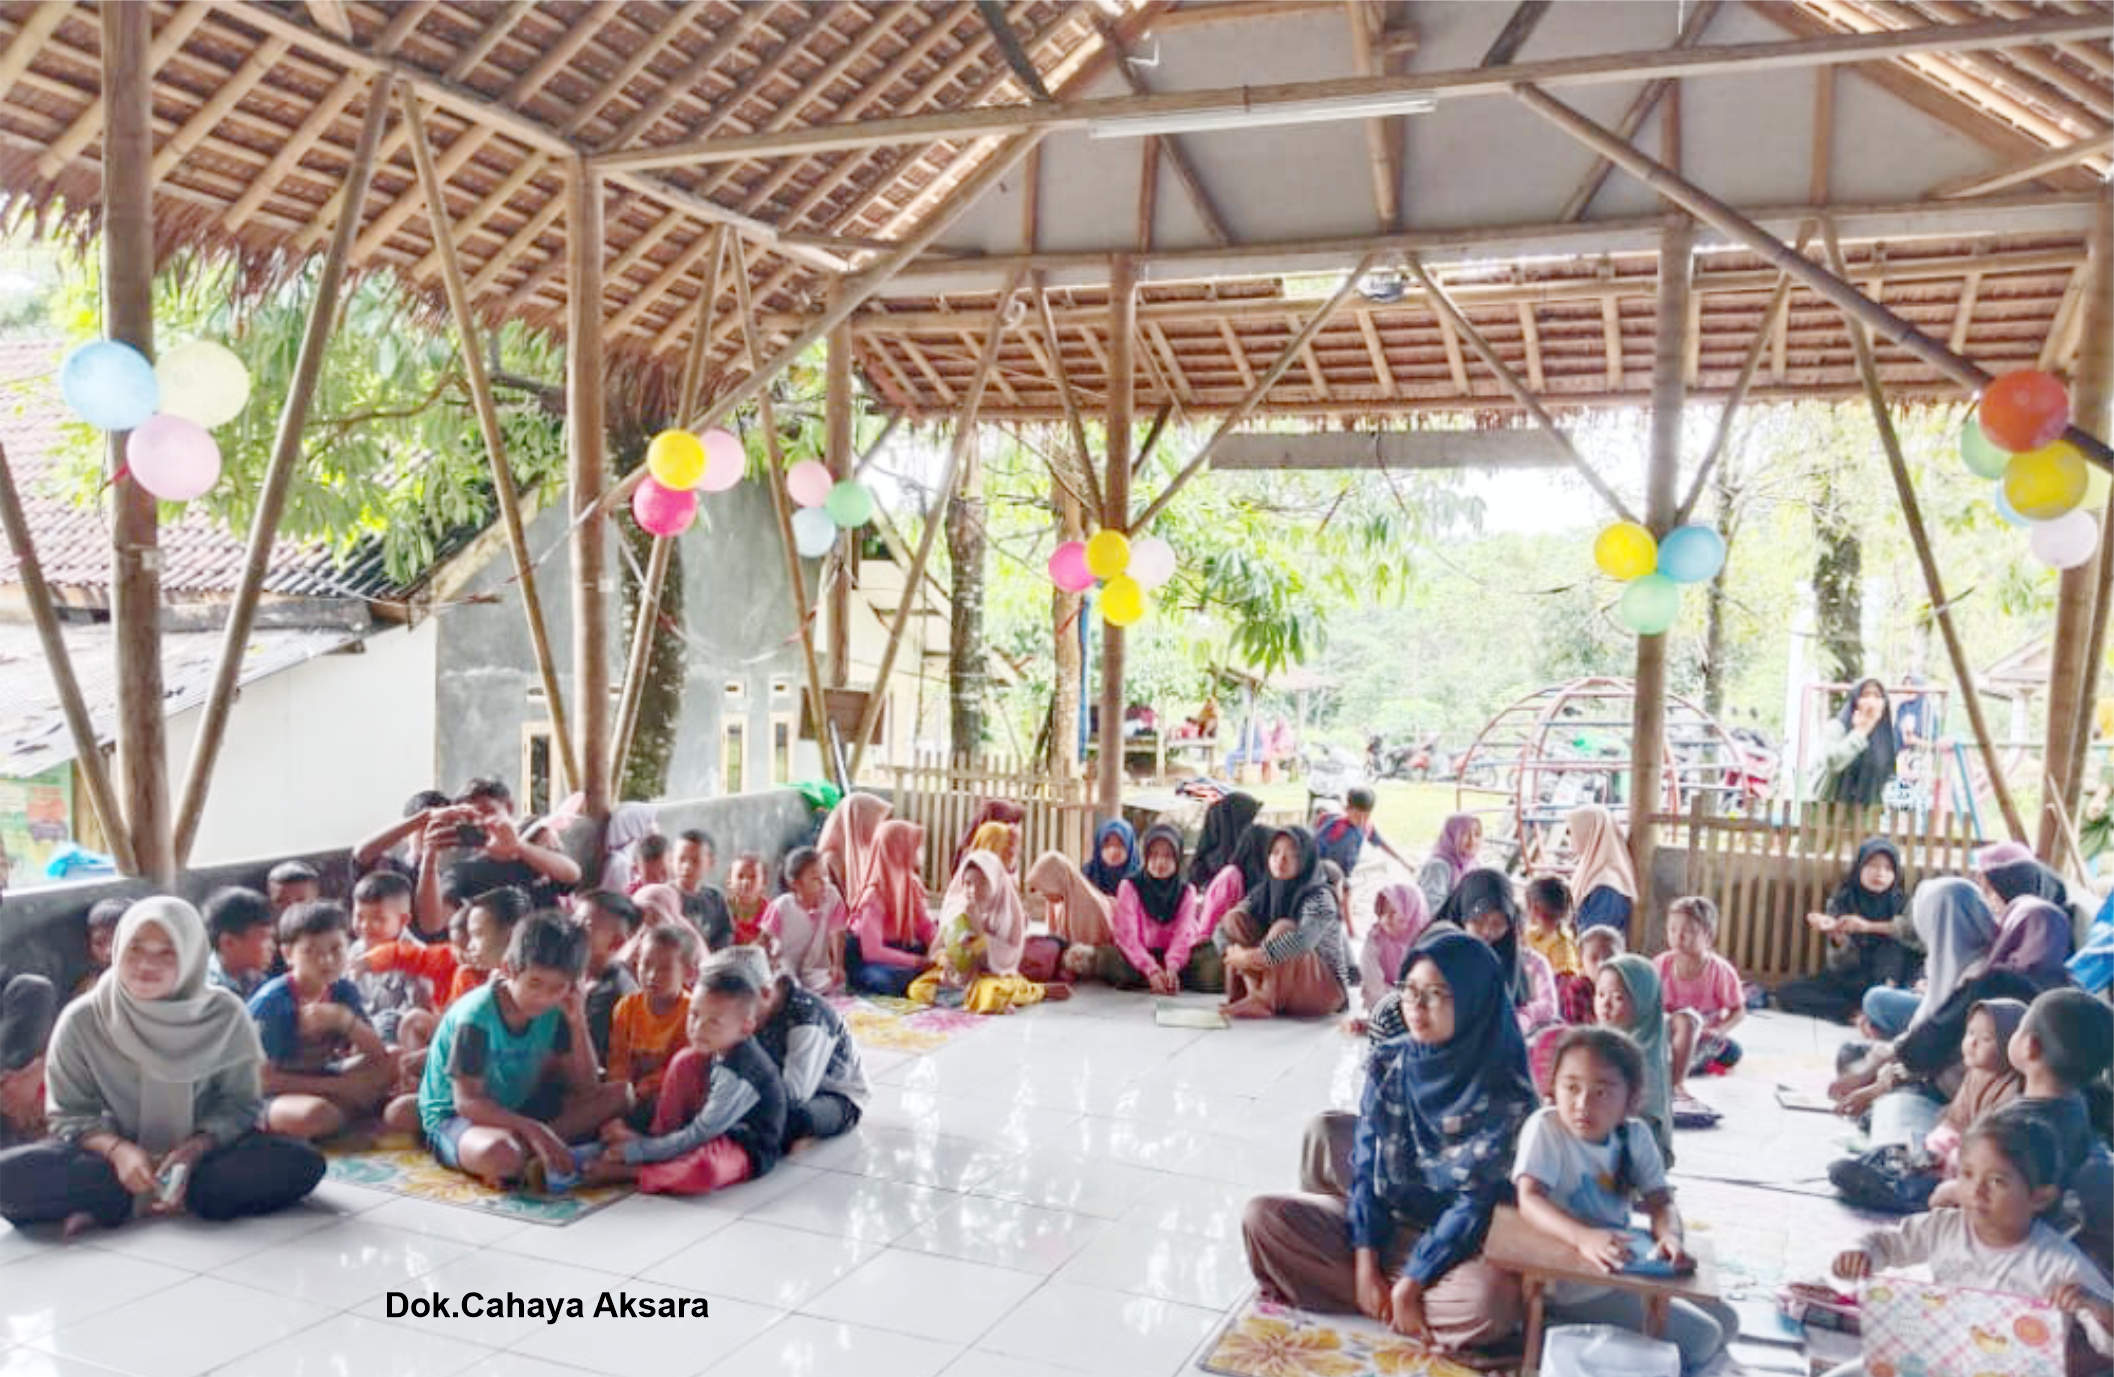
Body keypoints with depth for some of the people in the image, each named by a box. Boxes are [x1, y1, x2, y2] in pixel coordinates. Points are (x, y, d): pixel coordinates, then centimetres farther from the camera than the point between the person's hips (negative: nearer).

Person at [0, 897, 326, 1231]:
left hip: (203, 1152, 0)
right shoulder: (81, 1020, -8)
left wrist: (192, 1151, -24)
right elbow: (70, 1114, -4)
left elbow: (239, 1104, -5)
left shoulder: (225, 1015, -8)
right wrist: (118, 1150, -24)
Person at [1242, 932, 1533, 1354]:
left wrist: (1409, 1284, -20)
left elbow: (1477, 1201, -17)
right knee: (1262, 1215, -17)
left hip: (1453, 1244, -3)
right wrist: (1365, 1263, -13)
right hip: (1378, 1222, 3)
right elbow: (1365, 1166, -2)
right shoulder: (1388, 1063, -3)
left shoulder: (1505, 1093, -16)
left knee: (1491, 1300, -38)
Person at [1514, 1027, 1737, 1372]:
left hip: (1625, 1270, 7)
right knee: (1700, 1336, -9)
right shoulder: (1545, 1127, -18)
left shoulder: (1636, 1135, 1)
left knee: (1725, 1320, 13)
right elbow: (1529, 1199, -28)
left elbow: (1661, 1202, -2)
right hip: (1572, 1284, -7)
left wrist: (1670, 1236, -26)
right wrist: (1584, 1237, -46)